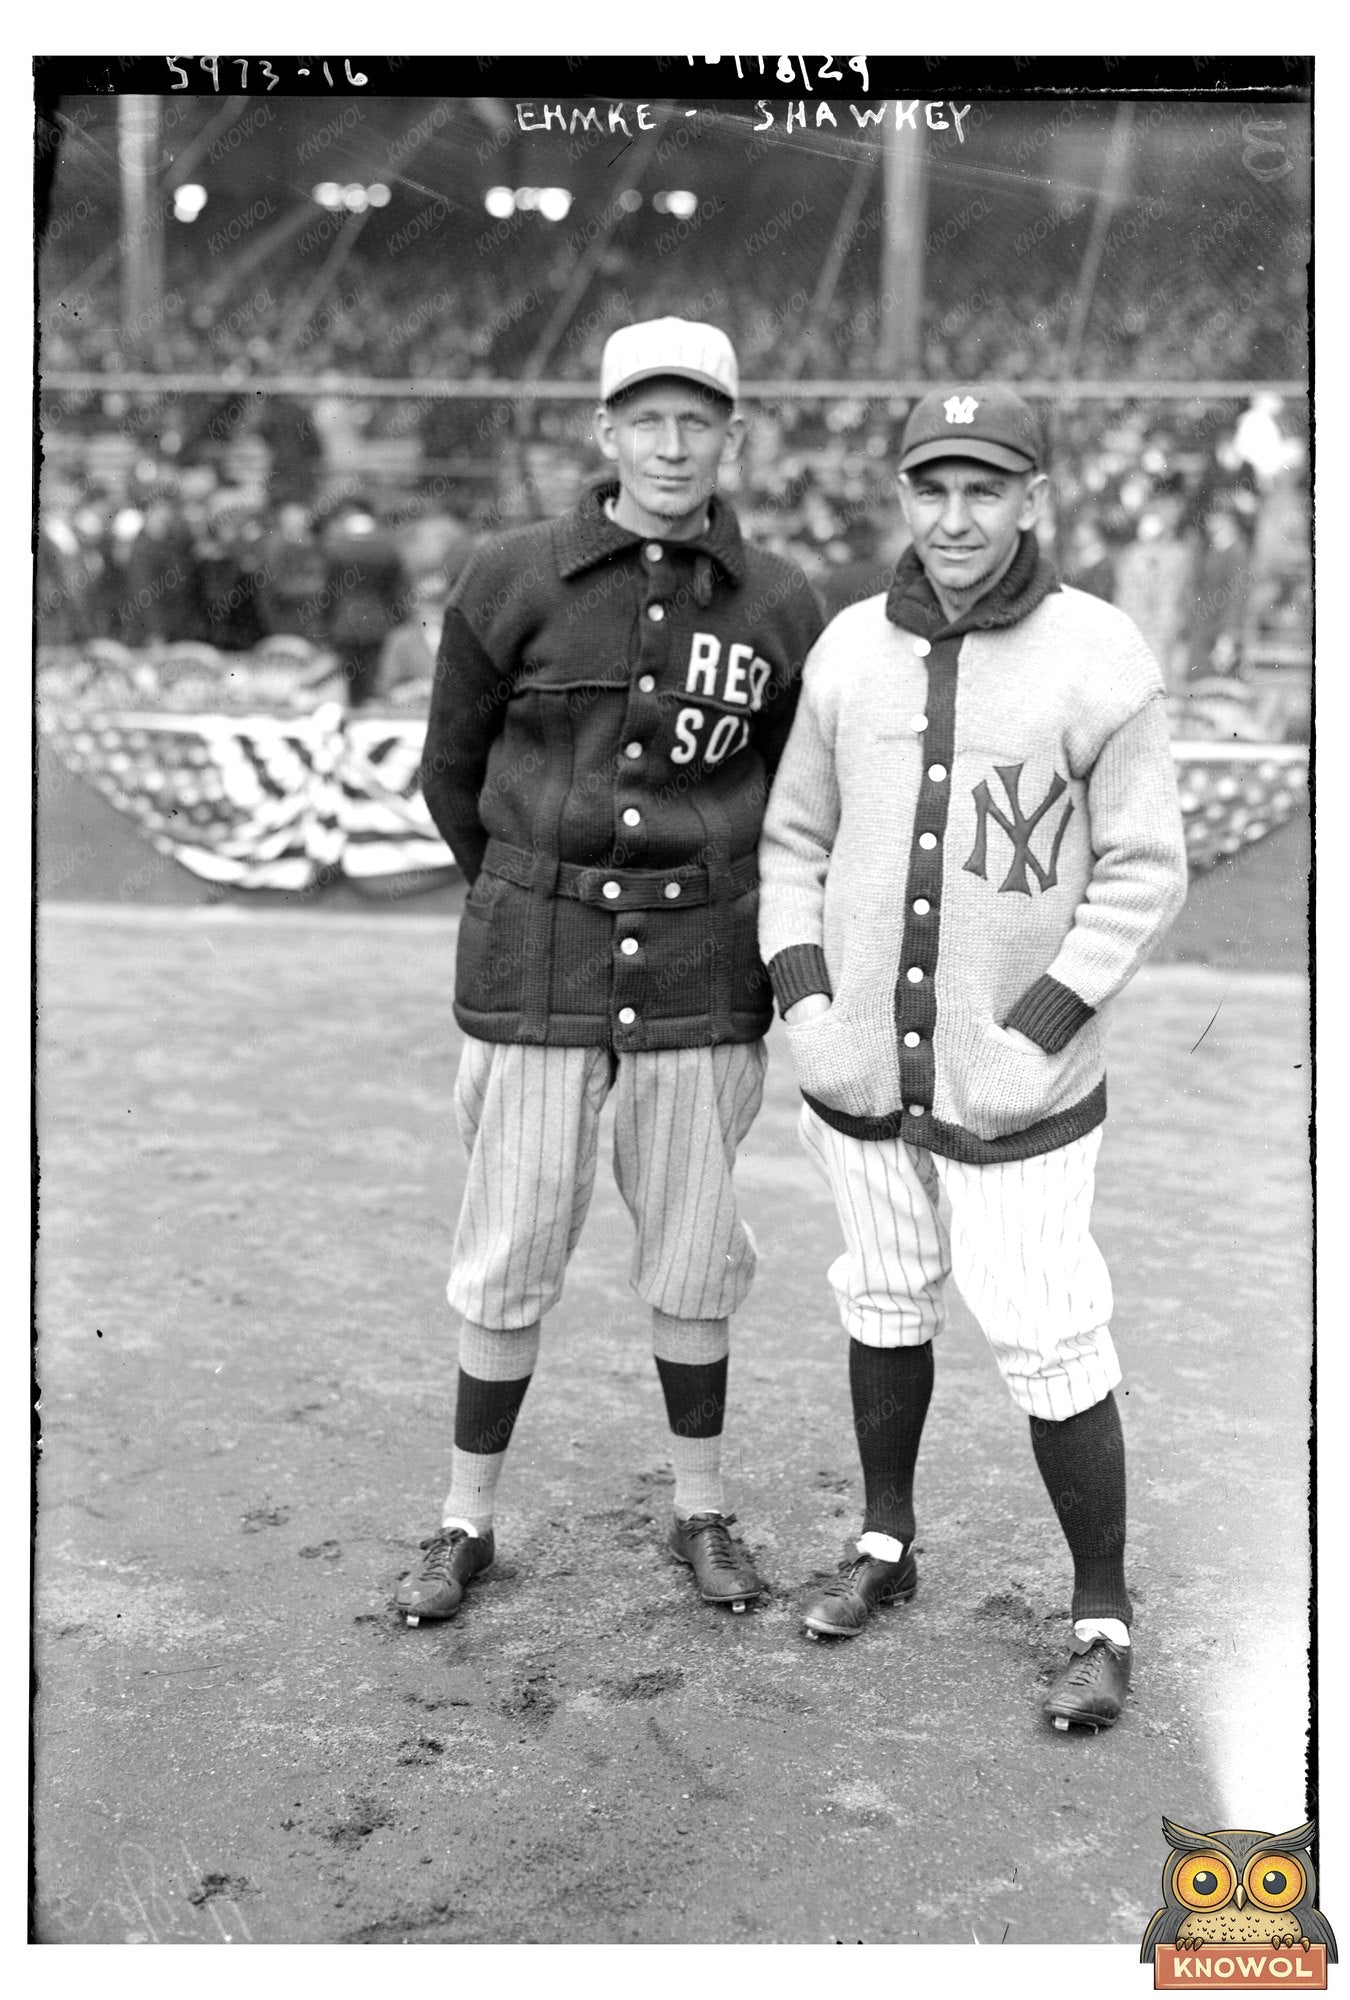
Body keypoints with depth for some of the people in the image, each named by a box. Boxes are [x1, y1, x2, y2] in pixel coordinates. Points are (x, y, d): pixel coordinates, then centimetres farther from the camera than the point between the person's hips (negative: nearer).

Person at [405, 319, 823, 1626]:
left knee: (692, 1253, 10)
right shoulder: (513, 581, -4)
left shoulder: (778, 608, 0)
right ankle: (467, 1521, 23)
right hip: (536, 966, -1)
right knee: (511, 1252, 6)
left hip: (702, 970, 1)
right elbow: (452, 770, 8)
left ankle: (701, 1512, 29)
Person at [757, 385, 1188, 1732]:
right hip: (864, 1058, 4)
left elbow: (1144, 872, -11)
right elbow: (795, 839, 6)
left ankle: (1102, 1620, 18)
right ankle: (886, 1545, 38)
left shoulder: (1099, 658, -12)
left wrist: (1038, 1037, -19)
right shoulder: (851, 649, 0)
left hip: (1016, 1079, -4)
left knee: (1049, 1344, -1)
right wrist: (805, 1006, -7)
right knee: (888, 1299, 19)